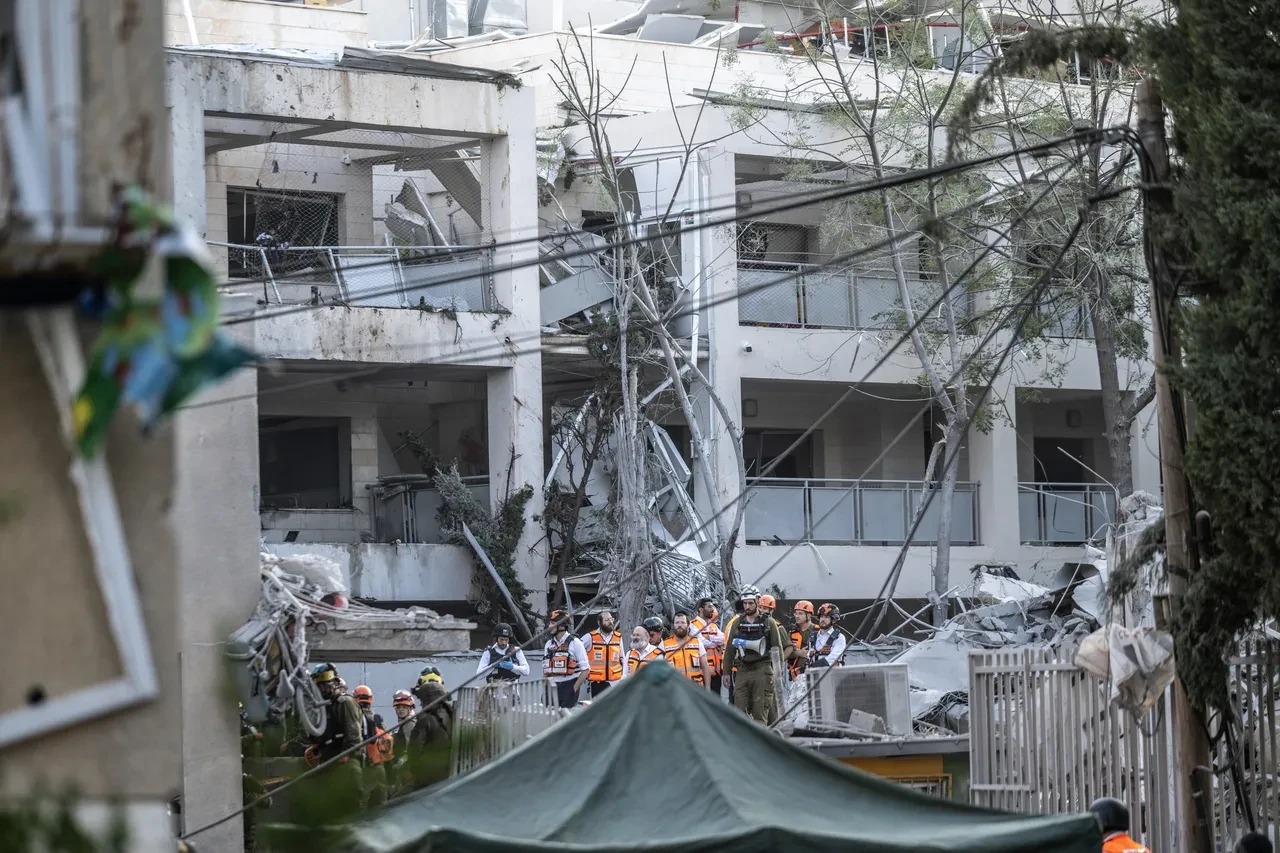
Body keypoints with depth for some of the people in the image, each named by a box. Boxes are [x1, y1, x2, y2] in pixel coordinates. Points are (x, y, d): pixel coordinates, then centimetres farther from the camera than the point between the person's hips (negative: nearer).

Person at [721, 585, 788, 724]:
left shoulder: (769, 623, 4)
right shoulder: (737, 624, 13)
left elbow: (778, 649, 4)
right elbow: (729, 649, 15)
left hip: (762, 670, -3)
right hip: (742, 670, 3)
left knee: (760, 711, -5)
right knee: (740, 709, -4)